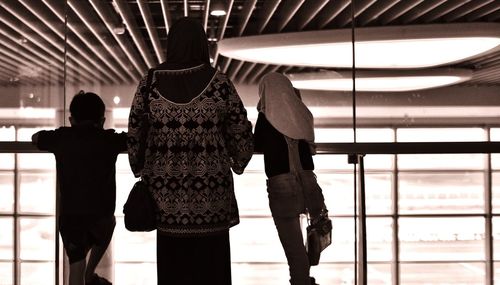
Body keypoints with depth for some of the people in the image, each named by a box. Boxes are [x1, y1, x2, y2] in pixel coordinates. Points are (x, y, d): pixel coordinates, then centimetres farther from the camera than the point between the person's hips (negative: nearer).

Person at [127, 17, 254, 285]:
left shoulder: (150, 82, 0)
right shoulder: (218, 82, -3)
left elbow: (134, 135, 3)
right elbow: (242, 135, 1)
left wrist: (141, 171, 20)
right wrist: (237, 163, 21)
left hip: (166, 194, 1)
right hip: (211, 193, -1)